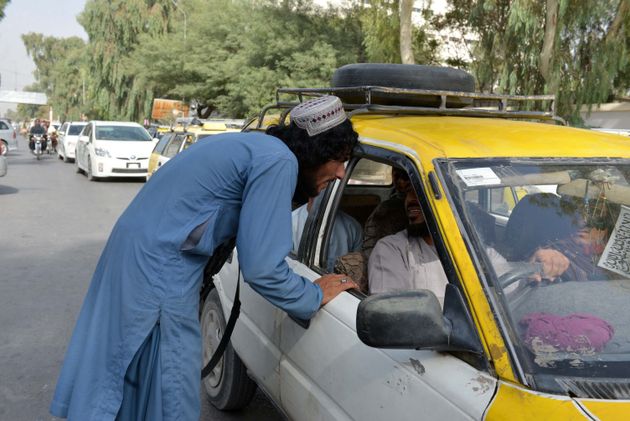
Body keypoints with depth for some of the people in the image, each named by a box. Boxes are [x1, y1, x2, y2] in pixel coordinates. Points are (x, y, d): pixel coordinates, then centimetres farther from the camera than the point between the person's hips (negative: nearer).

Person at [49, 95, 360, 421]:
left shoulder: (254, 146, 11)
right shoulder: (278, 162, -18)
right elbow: (260, 268, -21)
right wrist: (315, 298, -6)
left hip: (136, 252, 10)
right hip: (158, 273, -10)